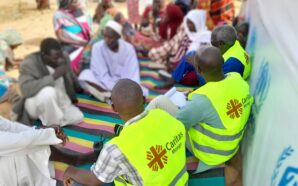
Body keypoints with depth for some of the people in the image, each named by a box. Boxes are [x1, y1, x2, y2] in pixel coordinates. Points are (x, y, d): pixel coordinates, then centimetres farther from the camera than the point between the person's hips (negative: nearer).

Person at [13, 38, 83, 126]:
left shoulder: (64, 57, -9)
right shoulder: (29, 63, -25)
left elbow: (70, 76, 11)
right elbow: (26, 89, -40)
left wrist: (82, 89, 22)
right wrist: (54, 76, -40)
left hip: (59, 101, 6)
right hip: (35, 105, -5)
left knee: (77, 117, -11)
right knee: (48, 92, -36)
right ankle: (52, 125, -15)